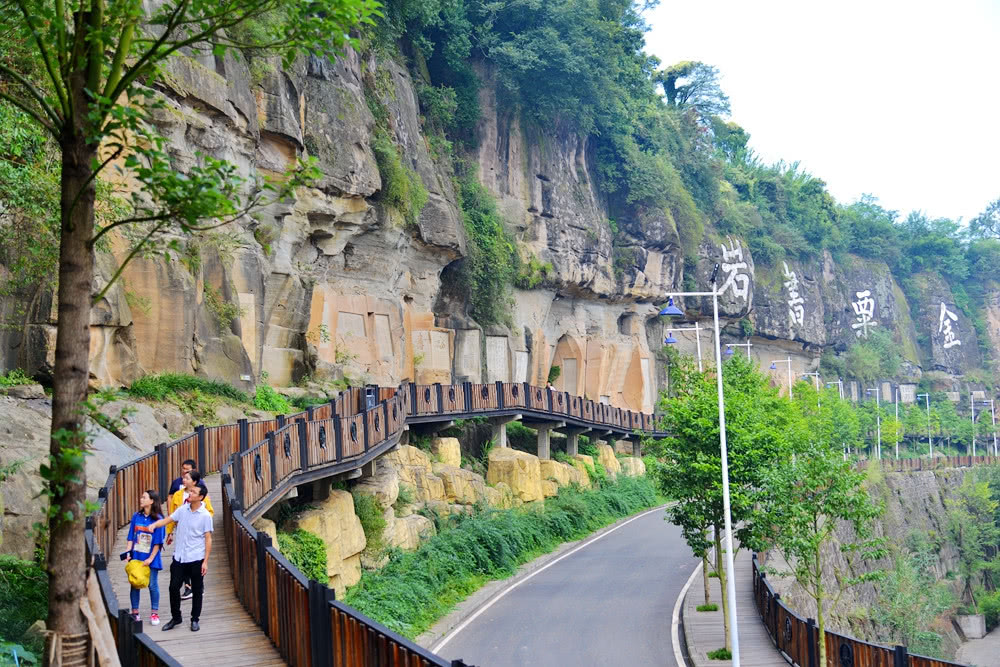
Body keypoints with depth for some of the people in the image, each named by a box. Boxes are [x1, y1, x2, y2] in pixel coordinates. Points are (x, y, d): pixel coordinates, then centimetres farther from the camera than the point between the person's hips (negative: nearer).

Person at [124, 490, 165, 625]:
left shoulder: (158, 519, -9)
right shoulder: (136, 516, 3)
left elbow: (158, 542, -8)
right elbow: (131, 537, 6)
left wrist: (151, 558, -11)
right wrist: (128, 553, -4)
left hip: (151, 558, -3)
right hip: (136, 556, 4)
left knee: (152, 585, 2)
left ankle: (154, 613, 14)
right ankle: (135, 612, 19)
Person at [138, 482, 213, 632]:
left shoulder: (205, 515, -10)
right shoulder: (182, 510, 3)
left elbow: (208, 539, -9)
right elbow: (168, 520, 6)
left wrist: (205, 561, -11)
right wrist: (154, 524, -16)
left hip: (196, 559, -4)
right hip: (179, 557, 4)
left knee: (197, 590, 6)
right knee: (174, 587, 5)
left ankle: (195, 620, 21)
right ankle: (176, 617, 23)